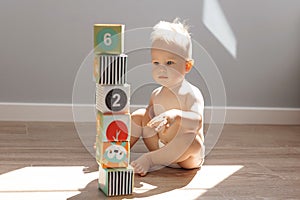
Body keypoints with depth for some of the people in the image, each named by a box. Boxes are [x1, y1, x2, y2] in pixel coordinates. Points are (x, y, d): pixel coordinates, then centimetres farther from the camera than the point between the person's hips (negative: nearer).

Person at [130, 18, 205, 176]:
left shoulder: (191, 93, -16)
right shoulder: (156, 94, 6)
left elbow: (197, 121, -32)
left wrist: (175, 114, -49)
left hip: (186, 157, -6)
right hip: (161, 148, 6)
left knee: (191, 140, -39)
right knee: (140, 115, 1)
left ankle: (150, 159, -31)